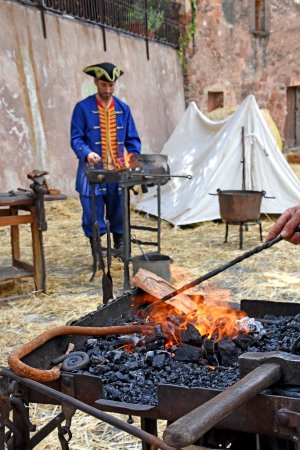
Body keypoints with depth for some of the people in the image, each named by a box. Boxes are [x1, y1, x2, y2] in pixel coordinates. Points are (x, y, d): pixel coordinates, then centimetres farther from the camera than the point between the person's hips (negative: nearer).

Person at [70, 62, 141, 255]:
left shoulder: (123, 108, 10)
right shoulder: (83, 108, -1)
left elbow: (132, 139, 12)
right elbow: (76, 138, -4)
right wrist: (87, 153, -24)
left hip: (119, 171, 3)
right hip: (93, 172, -3)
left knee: (119, 213, 10)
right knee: (93, 216, 0)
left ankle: (120, 248, 24)